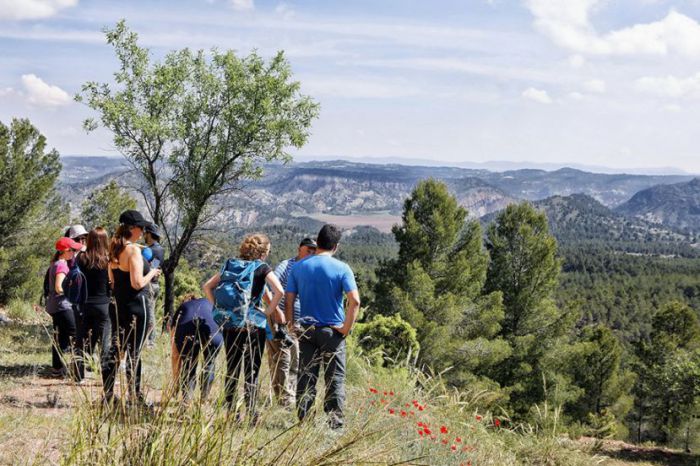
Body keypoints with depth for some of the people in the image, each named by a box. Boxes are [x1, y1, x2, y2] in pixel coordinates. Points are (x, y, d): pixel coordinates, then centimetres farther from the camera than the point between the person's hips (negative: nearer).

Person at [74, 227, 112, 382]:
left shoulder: (82, 258, -2)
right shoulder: (108, 260, -8)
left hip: (84, 304, 2)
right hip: (103, 304, -2)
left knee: (83, 341, 12)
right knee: (104, 342, 4)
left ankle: (79, 375, 16)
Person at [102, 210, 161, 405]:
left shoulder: (115, 249, 9)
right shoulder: (133, 250, -16)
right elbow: (137, 283, -20)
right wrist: (152, 273, -3)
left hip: (117, 305, 8)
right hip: (134, 306, -8)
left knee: (115, 350, 12)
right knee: (134, 352, 0)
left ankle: (108, 394, 15)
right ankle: (134, 396, 7)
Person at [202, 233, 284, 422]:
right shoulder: (262, 268, -3)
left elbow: (207, 286, 11)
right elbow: (279, 291, -17)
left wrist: (218, 308, 11)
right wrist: (269, 311, -6)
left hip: (230, 324, 4)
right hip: (253, 325, -4)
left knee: (231, 371, 10)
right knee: (251, 372, 1)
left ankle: (230, 412, 13)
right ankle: (251, 415, 0)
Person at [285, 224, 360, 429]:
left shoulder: (298, 267, 1)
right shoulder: (341, 268, -7)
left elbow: (288, 301, -1)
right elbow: (355, 301, -15)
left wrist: (292, 327, 6)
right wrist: (346, 328, -8)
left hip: (307, 330, 2)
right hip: (333, 331, -2)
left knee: (306, 377, 9)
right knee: (335, 378, 6)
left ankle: (303, 419, 11)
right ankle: (335, 419, 3)